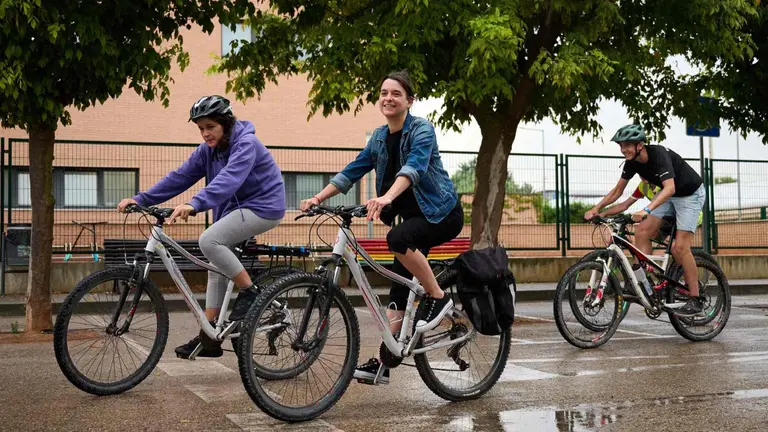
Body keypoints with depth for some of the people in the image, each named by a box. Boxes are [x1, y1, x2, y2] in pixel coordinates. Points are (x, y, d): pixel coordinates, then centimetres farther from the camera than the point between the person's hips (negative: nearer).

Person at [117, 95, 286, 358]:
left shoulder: (246, 144, -21)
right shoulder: (208, 150, 4)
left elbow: (228, 179, -37)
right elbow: (180, 177, 0)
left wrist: (194, 204, -52)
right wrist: (141, 199, -10)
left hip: (263, 206, -9)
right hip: (235, 208, 9)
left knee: (209, 241, -24)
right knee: (217, 266, 7)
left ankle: (249, 292, -10)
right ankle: (209, 339, 12)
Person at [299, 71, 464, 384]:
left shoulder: (422, 130, -15)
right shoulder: (379, 137, 6)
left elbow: (413, 167, -33)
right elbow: (352, 172, 6)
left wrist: (386, 197, -50)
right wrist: (318, 198, -6)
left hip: (442, 213, -7)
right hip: (413, 217, 7)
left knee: (398, 238, -35)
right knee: (398, 290, 1)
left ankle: (438, 298, -16)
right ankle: (382, 363, 2)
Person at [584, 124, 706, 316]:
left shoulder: (659, 155, -33)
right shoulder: (632, 162, -11)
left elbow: (670, 188, -47)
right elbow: (618, 190, 0)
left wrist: (646, 210, -59)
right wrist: (596, 208, -12)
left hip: (690, 194, -7)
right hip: (667, 195, 7)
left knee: (680, 247, -14)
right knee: (642, 232, -10)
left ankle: (695, 300, -4)